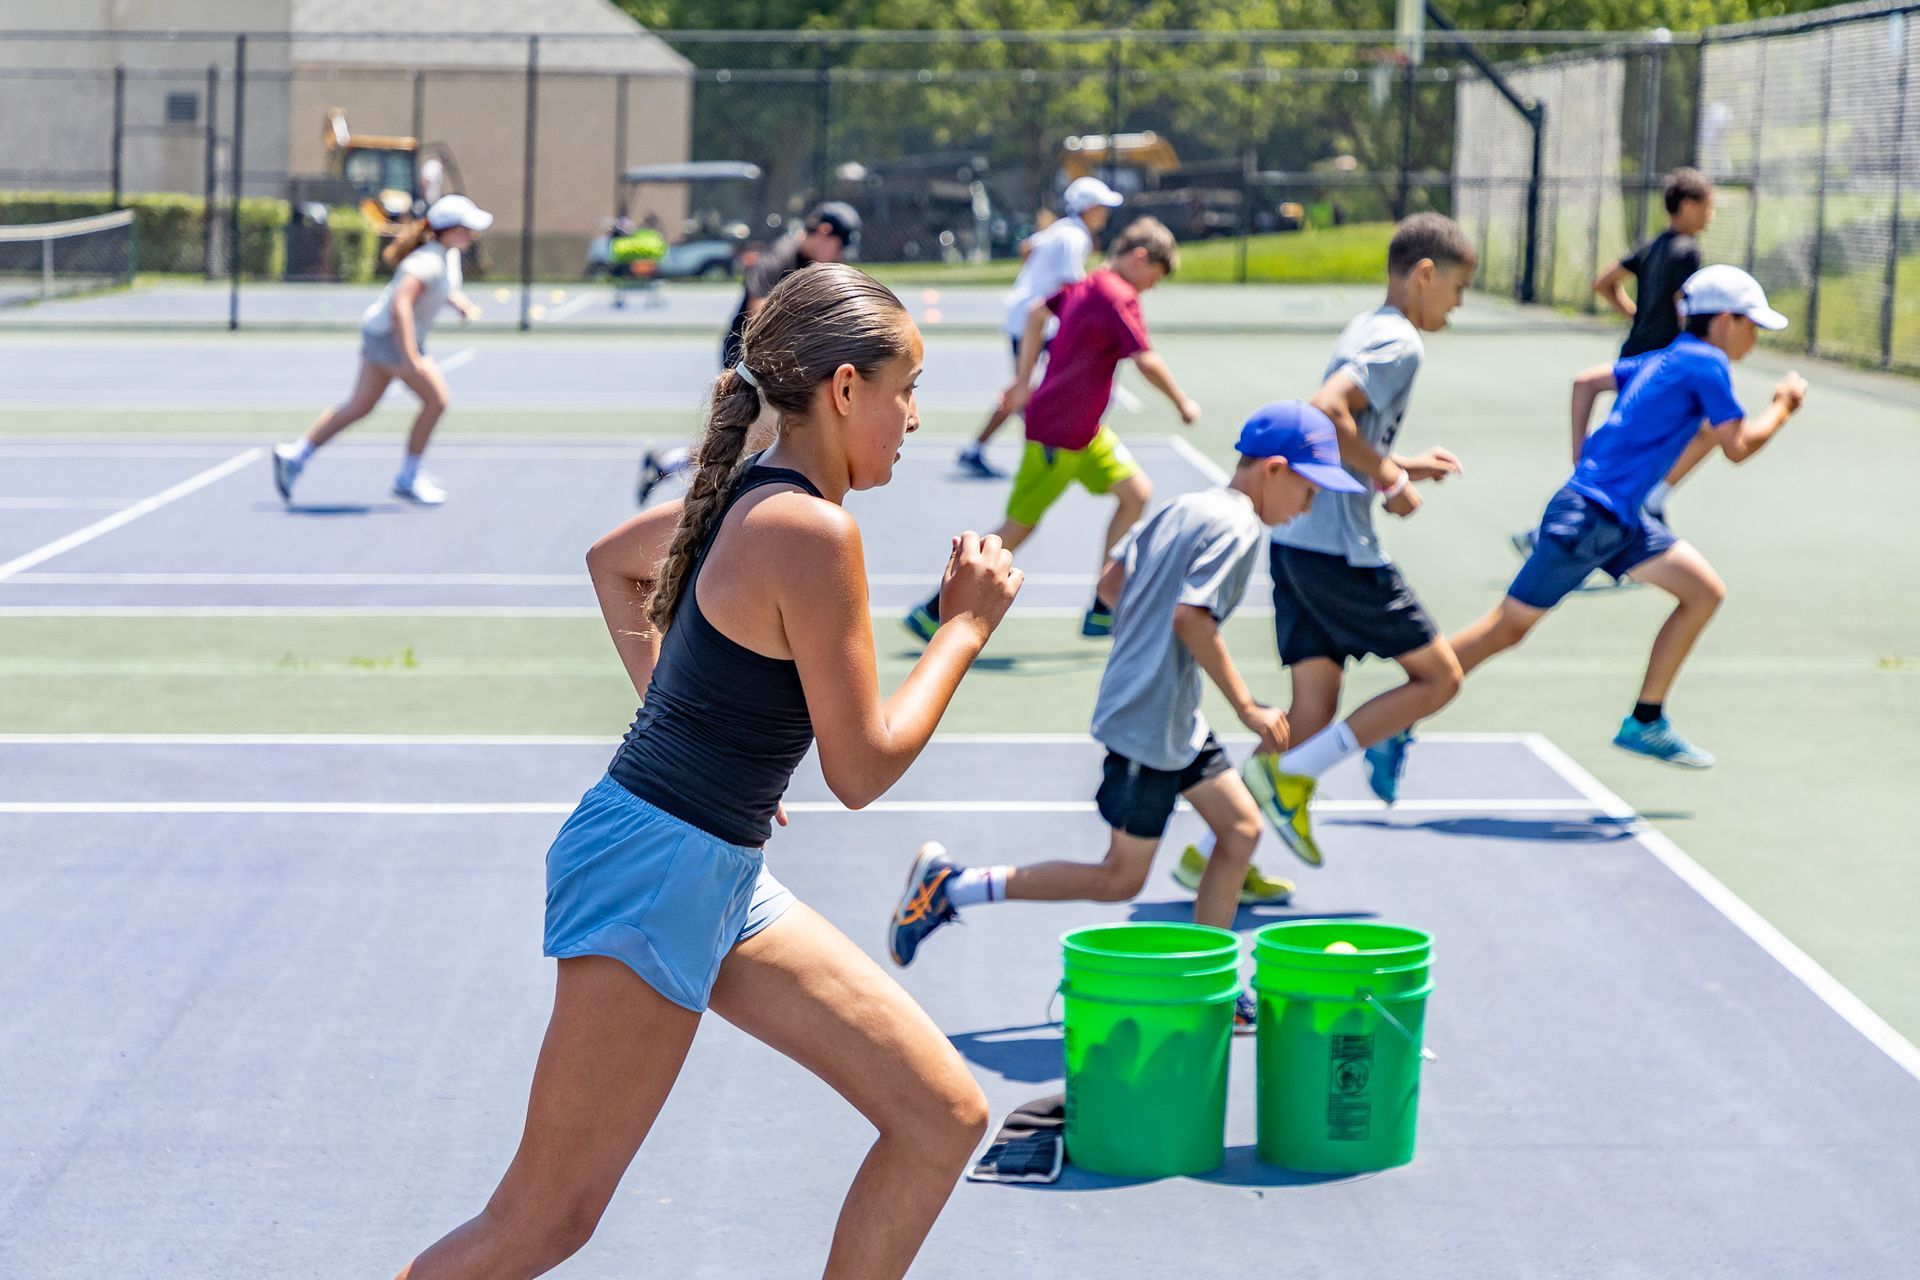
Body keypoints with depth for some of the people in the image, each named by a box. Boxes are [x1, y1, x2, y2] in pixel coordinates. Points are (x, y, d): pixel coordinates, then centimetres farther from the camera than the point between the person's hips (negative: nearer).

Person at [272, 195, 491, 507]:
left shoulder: (450, 255, 5)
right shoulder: (428, 261, -26)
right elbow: (400, 306, -36)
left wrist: (461, 302, 8)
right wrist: (409, 358, -39)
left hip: (380, 333, 10)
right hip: (393, 336, -10)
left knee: (360, 406, 13)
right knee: (437, 399, -6)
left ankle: (294, 456, 16)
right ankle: (407, 479, 5)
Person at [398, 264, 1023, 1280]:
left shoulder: (748, 493, 8)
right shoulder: (813, 532, -19)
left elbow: (612, 558, 29)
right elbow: (862, 768, -16)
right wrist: (967, 625, -6)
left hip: (722, 880, 10)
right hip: (659, 870, -10)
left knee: (944, 1118, 8)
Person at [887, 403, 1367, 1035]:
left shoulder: (1182, 508, 11)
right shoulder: (1238, 526, -15)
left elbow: (1111, 580, 14)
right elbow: (1191, 616, -26)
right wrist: (1248, 707, -21)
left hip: (1176, 719, 10)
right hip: (1148, 723, -10)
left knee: (1241, 827, 13)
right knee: (1120, 879, -2)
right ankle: (951, 885, 0)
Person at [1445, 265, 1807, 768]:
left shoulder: (1665, 359, 14)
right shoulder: (1707, 363, -12)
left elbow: (1586, 381, 22)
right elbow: (1737, 446, -13)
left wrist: (1582, 462, 20)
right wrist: (1783, 407, 4)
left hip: (1622, 519, 10)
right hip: (1587, 516, -10)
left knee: (1705, 593, 7)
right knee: (1506, 628, -4)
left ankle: (1645, 722, 12)